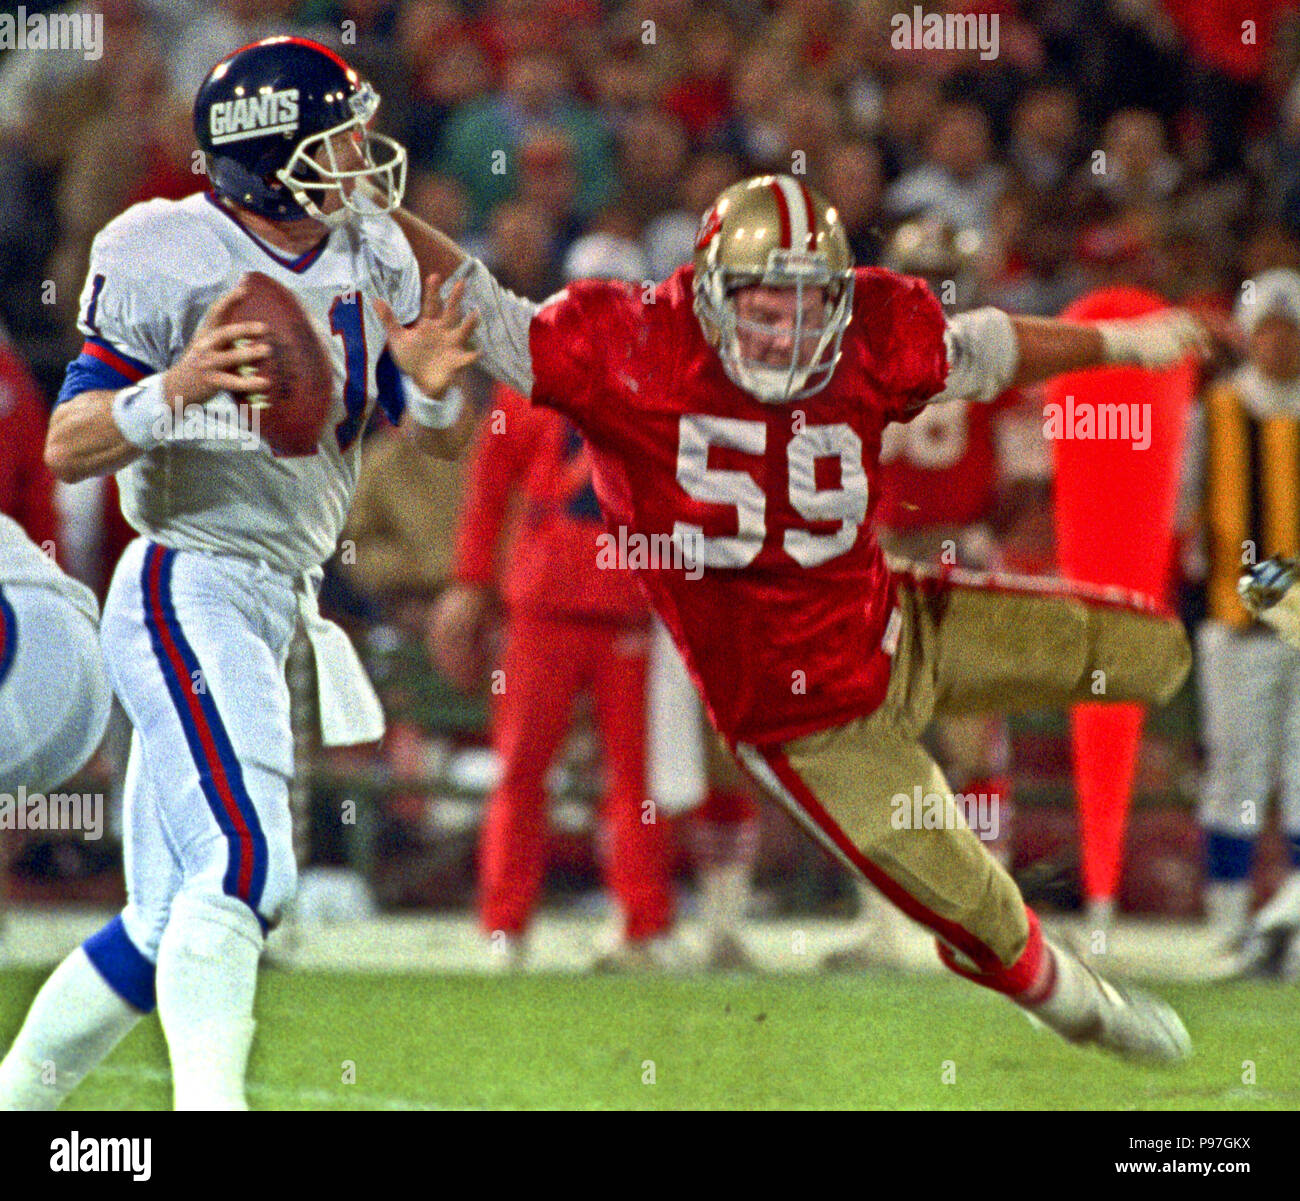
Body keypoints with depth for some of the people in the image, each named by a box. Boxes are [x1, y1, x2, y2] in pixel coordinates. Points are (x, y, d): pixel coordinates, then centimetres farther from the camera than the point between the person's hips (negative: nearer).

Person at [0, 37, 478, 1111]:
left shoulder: (371, 257, 8)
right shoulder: (168, 258, -12)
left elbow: (443, 440, 12)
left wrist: (430, 386, -11)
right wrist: (171, 392, -31)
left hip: (275, 609, 8)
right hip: (189, 589, -8)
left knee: (172, 923, 10)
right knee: (245, 865, -24)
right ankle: (209, 1102, -29)